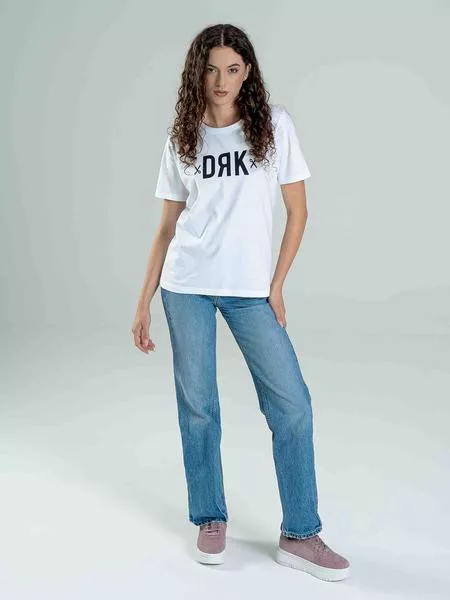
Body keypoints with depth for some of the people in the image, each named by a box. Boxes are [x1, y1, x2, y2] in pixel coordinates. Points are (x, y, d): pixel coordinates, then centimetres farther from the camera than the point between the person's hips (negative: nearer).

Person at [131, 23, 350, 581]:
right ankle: (211, 521, 21)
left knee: (291, 403, -5)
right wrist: (144, 303, 6)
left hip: (251, 290, -1)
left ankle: (300, 535, 8)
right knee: (197, 405, 4)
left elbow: (297, 211, 4)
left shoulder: (274, 124, 2)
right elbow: (167, 227, 10)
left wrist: (276, 286, -3)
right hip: (187, 285, 1)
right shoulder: (181, 140, 7)